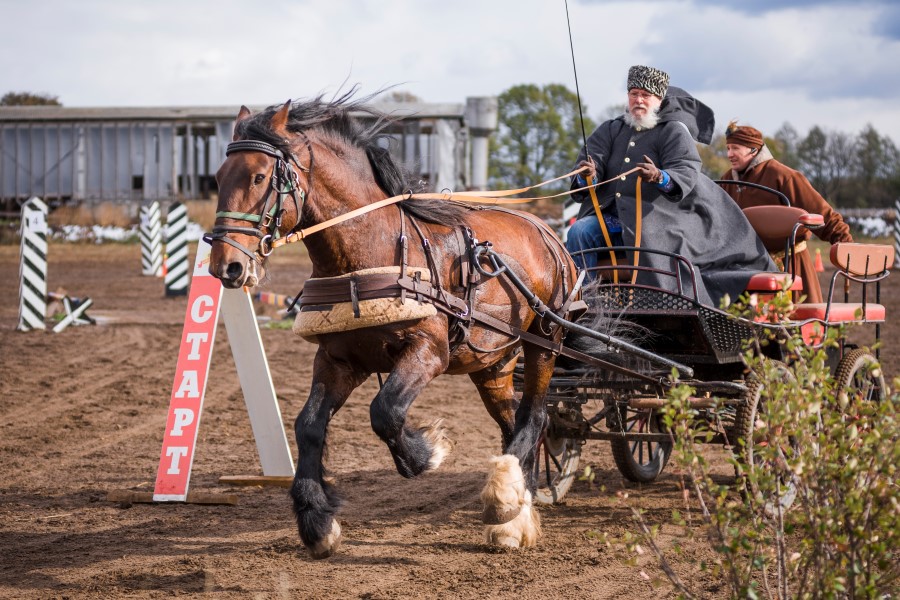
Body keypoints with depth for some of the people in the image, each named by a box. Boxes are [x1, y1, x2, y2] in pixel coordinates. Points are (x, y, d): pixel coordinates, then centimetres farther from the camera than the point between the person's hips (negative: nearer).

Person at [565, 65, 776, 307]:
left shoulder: (674, 131, 4)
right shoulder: (610, 130, 18)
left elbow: (686, 175, -11)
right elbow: (593, 157, 2)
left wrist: (660, 178, -34)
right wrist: (589, 175, -24)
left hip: (652, 217, -5)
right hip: (609, 217, 5)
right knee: (579, 231, -21)